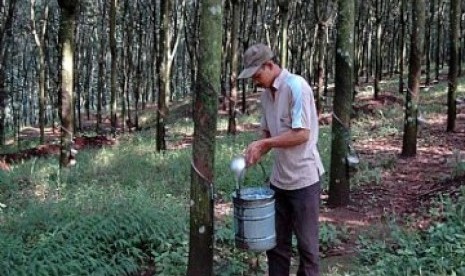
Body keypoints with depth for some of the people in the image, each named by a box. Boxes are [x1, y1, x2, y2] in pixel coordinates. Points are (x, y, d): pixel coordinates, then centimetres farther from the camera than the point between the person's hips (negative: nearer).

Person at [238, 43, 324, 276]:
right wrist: (257, 152, -3)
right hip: (278, 179, 8)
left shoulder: (296, 86, -16)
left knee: (306, 243, 4)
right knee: (276, 241, 14)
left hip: (303, 178, -7)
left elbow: (302, 134, -21)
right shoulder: (266, 95, 8)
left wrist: (264, 143, -17)